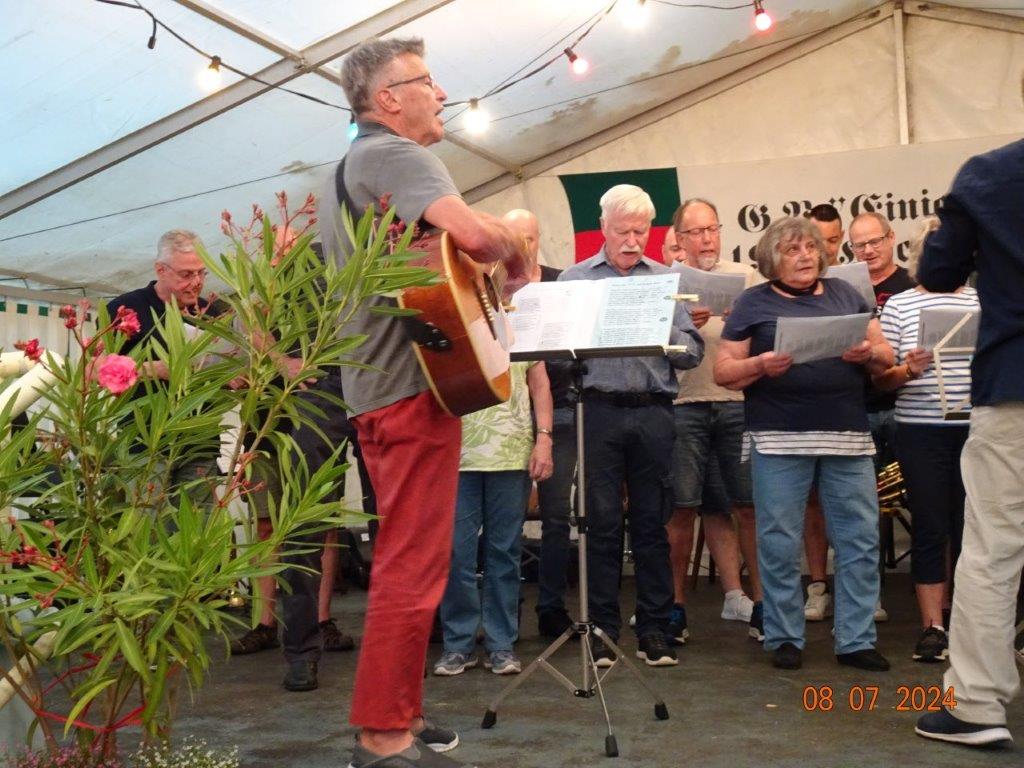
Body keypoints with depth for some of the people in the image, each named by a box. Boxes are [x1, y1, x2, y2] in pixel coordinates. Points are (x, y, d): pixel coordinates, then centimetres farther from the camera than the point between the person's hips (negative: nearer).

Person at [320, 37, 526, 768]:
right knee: (413, 566, -6)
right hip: (414, 385, -11)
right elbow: (477, 233, -27)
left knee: (403, 559, 16)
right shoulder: (397, 154, -12)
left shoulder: (346, 169, 21)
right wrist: (517, 257, -6)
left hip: (379, 386, 11)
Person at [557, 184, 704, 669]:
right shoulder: (574, 279, 8)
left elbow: (693, 353, 7)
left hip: (654, 411, 2)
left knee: (652, 522, 6)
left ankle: (654, 629, 15)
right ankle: (602, 629, 12)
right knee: (602, 523, 3)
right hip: (600, 410, -1)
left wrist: (664, 331, -12)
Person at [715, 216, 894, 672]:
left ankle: (856, 640, 14)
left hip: (848, 435, 3)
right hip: (780, 438, -3)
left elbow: (885, 357, 15)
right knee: (780, 543, 2)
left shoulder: (846, 294, 15)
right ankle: (784, 638, 15)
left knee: (860, 539, 3)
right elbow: (723, 372, 3)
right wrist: (760, 365, -15)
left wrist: (869, 353, -7)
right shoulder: (753, 303, 7)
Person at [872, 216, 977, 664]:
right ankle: (933, 626, 8)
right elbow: (880, 379, 2)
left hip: (975, 426, 2)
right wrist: (907, 371, -18)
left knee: (968, 525, 8)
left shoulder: (982, 302, 10)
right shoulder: (899, 305, 4)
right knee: (929, 526, 1)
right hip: (921, 429, -2)